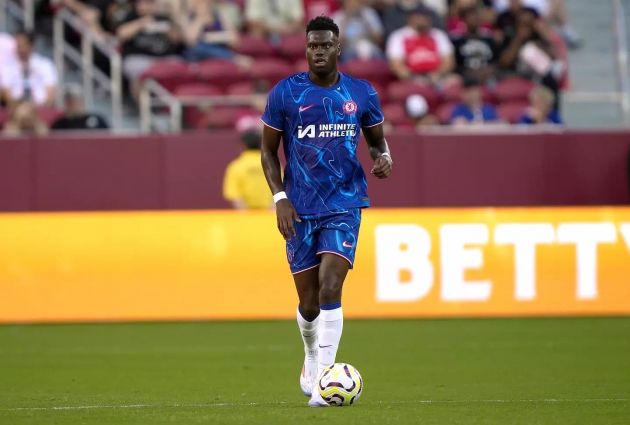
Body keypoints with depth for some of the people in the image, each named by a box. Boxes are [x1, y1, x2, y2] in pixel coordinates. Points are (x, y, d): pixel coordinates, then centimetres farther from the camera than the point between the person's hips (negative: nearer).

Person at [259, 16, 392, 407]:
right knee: (309, 303, 5)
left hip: (345, 204, 0)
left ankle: (324, 377, -15)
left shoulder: (362, 93, 2)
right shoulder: (285, 93, -2)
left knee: (330, 288, -18)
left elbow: (377, 140, 16)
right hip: (300, 209, 0)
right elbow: (268, 150, 5)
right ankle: (311, 357, 37)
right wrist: (280, 197, -6)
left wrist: (384, 159, -8)